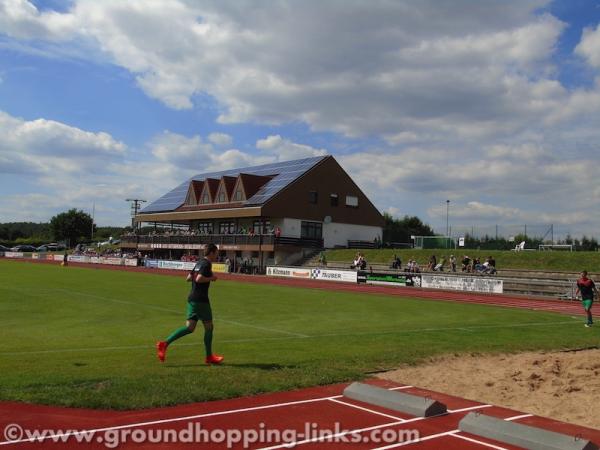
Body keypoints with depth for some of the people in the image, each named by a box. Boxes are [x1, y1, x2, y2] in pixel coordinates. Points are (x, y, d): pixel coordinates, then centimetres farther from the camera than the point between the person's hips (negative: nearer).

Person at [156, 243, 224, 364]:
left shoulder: (199, 263, 16)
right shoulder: (207, 264, -12)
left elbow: (188, 278, 19)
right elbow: (199, 279, -25)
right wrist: (211, 278, -11)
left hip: (192, 299, 9)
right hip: (201, 300, -9)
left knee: (189, 327, 5)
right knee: (209, 327, 5)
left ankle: (164, 344, -6)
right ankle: (209, 357, 15)